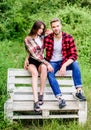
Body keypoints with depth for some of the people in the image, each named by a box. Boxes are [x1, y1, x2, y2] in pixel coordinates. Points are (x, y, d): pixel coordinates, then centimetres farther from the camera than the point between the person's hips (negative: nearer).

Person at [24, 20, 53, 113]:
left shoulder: (41, 37, 8)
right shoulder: (27, 39, -9)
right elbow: (34, 55, -17)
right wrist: (47, 63, -24)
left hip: (41, 61, 3)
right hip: (32, 61, -3)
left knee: (44, 68, -35)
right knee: (35, 72, -37)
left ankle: (41, 95, -31)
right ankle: (36, 101, -47)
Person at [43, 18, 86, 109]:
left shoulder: (69, 38, -10)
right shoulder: (47, 39, -8)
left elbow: (74, 55, -14)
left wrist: (64, 65, -28)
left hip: (64, 62, 0)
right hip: (52, 63, 0)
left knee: (75, 63, -30)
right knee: (50, 74, -32)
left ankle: (79, 91, -28)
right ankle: (60, 98, -37)